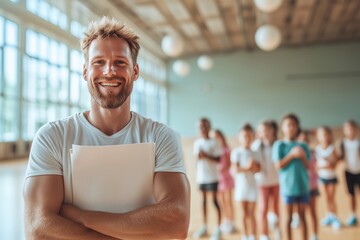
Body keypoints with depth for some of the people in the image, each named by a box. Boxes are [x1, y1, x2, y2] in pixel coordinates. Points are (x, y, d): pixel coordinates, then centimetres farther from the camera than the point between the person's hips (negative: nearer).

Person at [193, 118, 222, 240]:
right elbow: (197, 158, 12)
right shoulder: (197, 143, 7)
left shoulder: (214, 142, -6)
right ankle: (204, 227, 22)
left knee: (214, 200, -2)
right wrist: (198, 157, -10)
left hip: (212, 176, -5)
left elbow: (218, 159, -8)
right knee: (203, 200, 12)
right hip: (201, 175, 5)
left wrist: (206, 156, -19)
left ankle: (218, 229, 7)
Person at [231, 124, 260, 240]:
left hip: (252, 185, 2)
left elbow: (258, 168, 2)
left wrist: (253, 166, -17)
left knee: (251, 214, 5)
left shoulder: (253, 153, 6)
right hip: (241, 185, -2)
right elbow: (235, 169, -11)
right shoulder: (236, 152, -4)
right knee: (244, 214, 7)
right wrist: (247, 167, -22)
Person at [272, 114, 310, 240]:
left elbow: (308, 166, 6)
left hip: (303, 186, 3)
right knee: (289, 217, 6)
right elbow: (279, 165, -10)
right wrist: (292, 155, -15)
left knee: (302, 216, 12)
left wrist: (303, 156, -12)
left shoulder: (303, 146, 6)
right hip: (288, 186, -3)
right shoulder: (279, 145, -4)